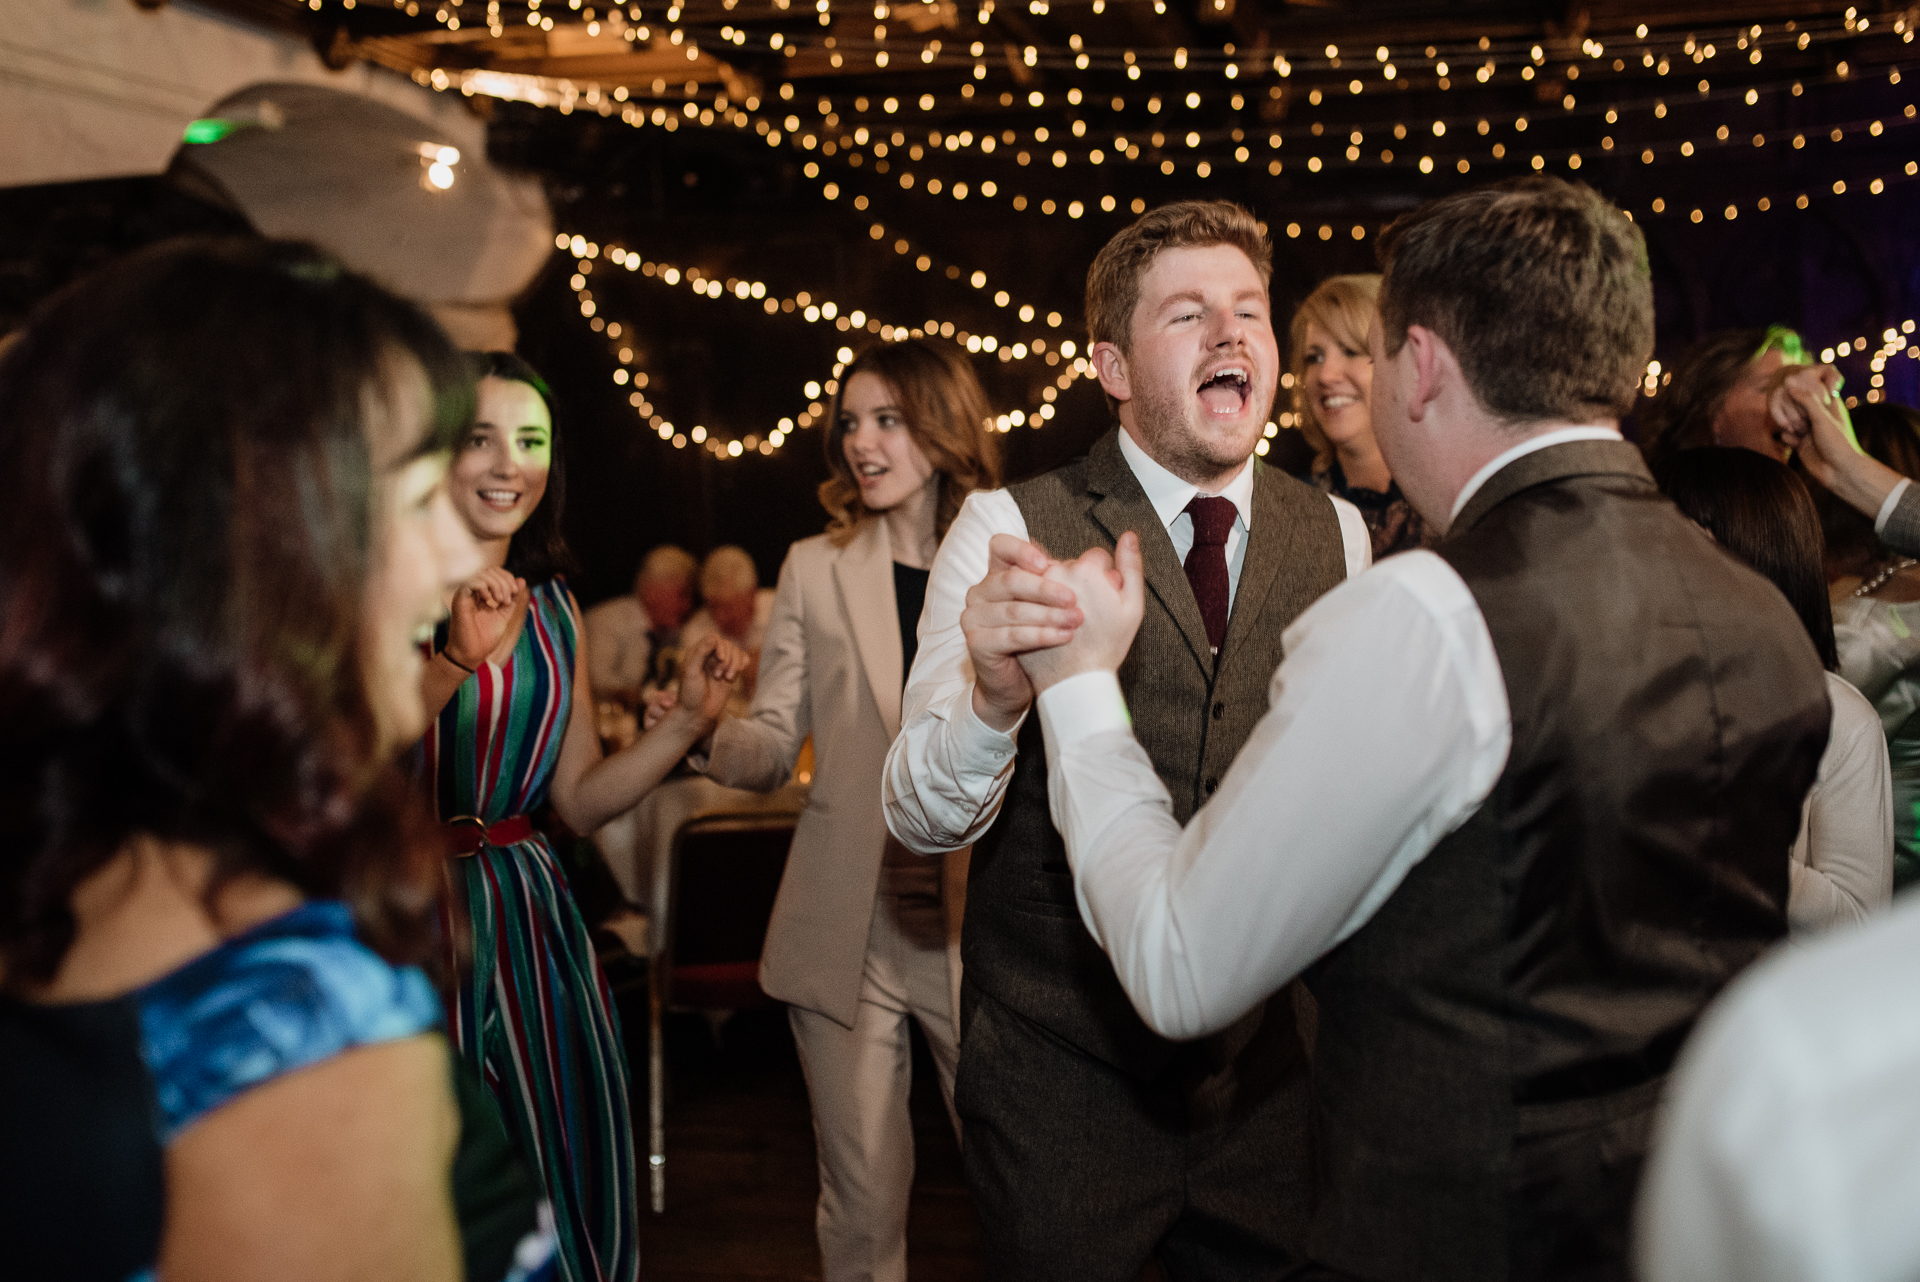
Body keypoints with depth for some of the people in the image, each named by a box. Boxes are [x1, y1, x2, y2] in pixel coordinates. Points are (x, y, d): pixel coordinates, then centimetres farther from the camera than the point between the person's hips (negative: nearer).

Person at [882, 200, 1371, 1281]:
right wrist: (992, 694, -36)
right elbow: (920, 818, -16)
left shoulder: (1338, 536, 2)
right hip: (1062, 1072, -3)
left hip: (1273, 1067, 4)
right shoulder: (1009, 531, -10)